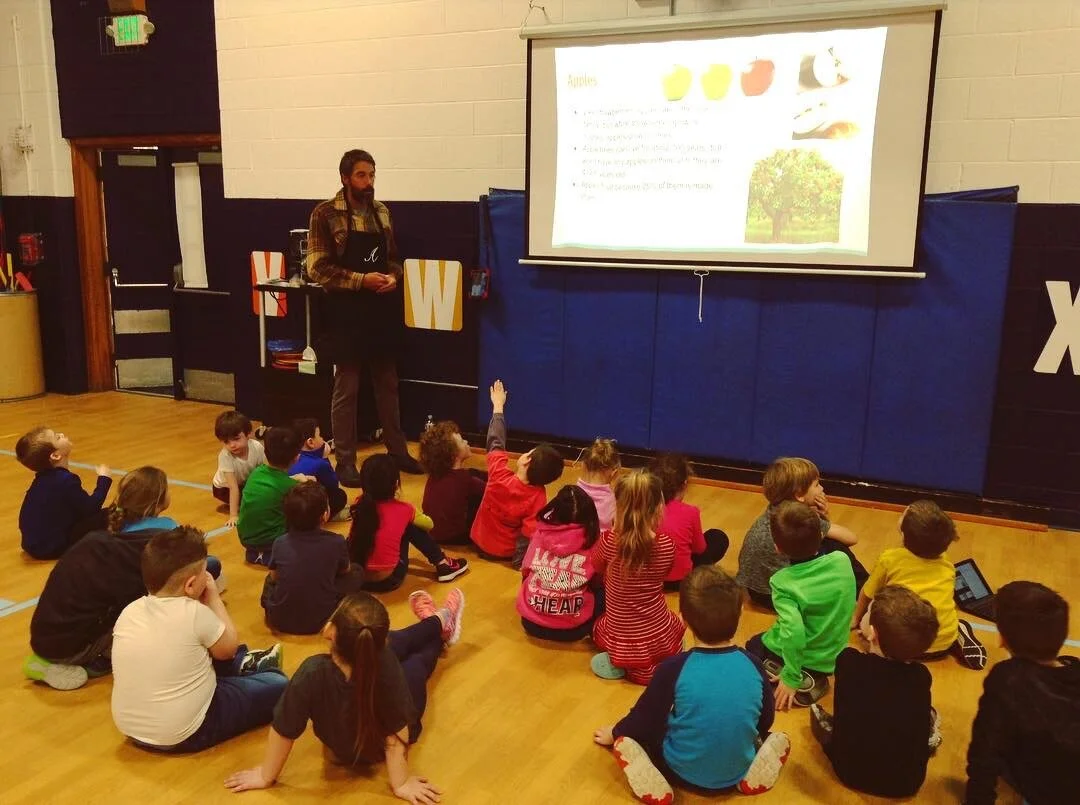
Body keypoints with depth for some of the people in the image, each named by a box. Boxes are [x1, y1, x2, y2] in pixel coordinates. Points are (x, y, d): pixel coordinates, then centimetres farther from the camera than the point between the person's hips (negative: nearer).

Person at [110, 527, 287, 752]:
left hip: (131, 729, 6)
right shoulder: (195, 613, -22)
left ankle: (244, 665, 41)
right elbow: (228, 648, -4)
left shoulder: (128, 612, -6)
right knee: (277, 685, 8)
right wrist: (214, 598, 4)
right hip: (185, 735, -6)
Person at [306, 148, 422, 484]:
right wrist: (361, 279, -19)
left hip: (383, 311, 5)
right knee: (346, 389, 3)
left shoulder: (382, 212, 9)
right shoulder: (326, 214, -8)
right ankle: (345, 461, 13)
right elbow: (317, 268, -12)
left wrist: (393, 277, -5)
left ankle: (397, 450, 27)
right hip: (347, 313, -5)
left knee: (388, 384, 14)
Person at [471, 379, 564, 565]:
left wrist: (498, 406, 1)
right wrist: (519, 563, -15)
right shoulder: (538, 496, -28)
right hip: (508, 552, -1)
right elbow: (529, 534, -27)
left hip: (481, 543, 1)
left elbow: (495, 443, -11)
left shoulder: (500, 476, -27)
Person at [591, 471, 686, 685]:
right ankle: (660, 662, 10)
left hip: (619, 636, -1)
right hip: (660, 637, 1)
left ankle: (620, 662, 6)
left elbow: (596, 567, 4)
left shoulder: (608, 541, -19)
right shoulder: (666, 545, -16)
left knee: (598, 625, 34)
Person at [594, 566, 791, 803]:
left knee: (625, 739, 16)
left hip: (683, 773, -2)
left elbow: (644, 719, -7)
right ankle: (751, 778, -2)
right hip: (737, 773, 2)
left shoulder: (674, 668, -20)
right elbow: (765, 722, 5)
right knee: (778, 739, 27)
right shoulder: (753, 667, -11)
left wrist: (613, 733, 14)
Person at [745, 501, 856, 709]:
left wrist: (791, 678, -24)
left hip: (798, 656, -6)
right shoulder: (842, 560, -16)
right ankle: (812, 678, 11)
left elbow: (794, 632, -37)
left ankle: (802, 682, 4)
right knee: (762, 640, 33)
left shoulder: (784, 583, -27)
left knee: (752, 645, 28)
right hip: (833, 658, 6)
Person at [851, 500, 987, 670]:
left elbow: (867, 595, 13)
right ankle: (959, 639, 5)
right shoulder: (947, 566, 7)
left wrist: (856, 618, 33)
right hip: (944, 641, 3)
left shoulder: (889, 559, -2)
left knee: (867, 619, 20)